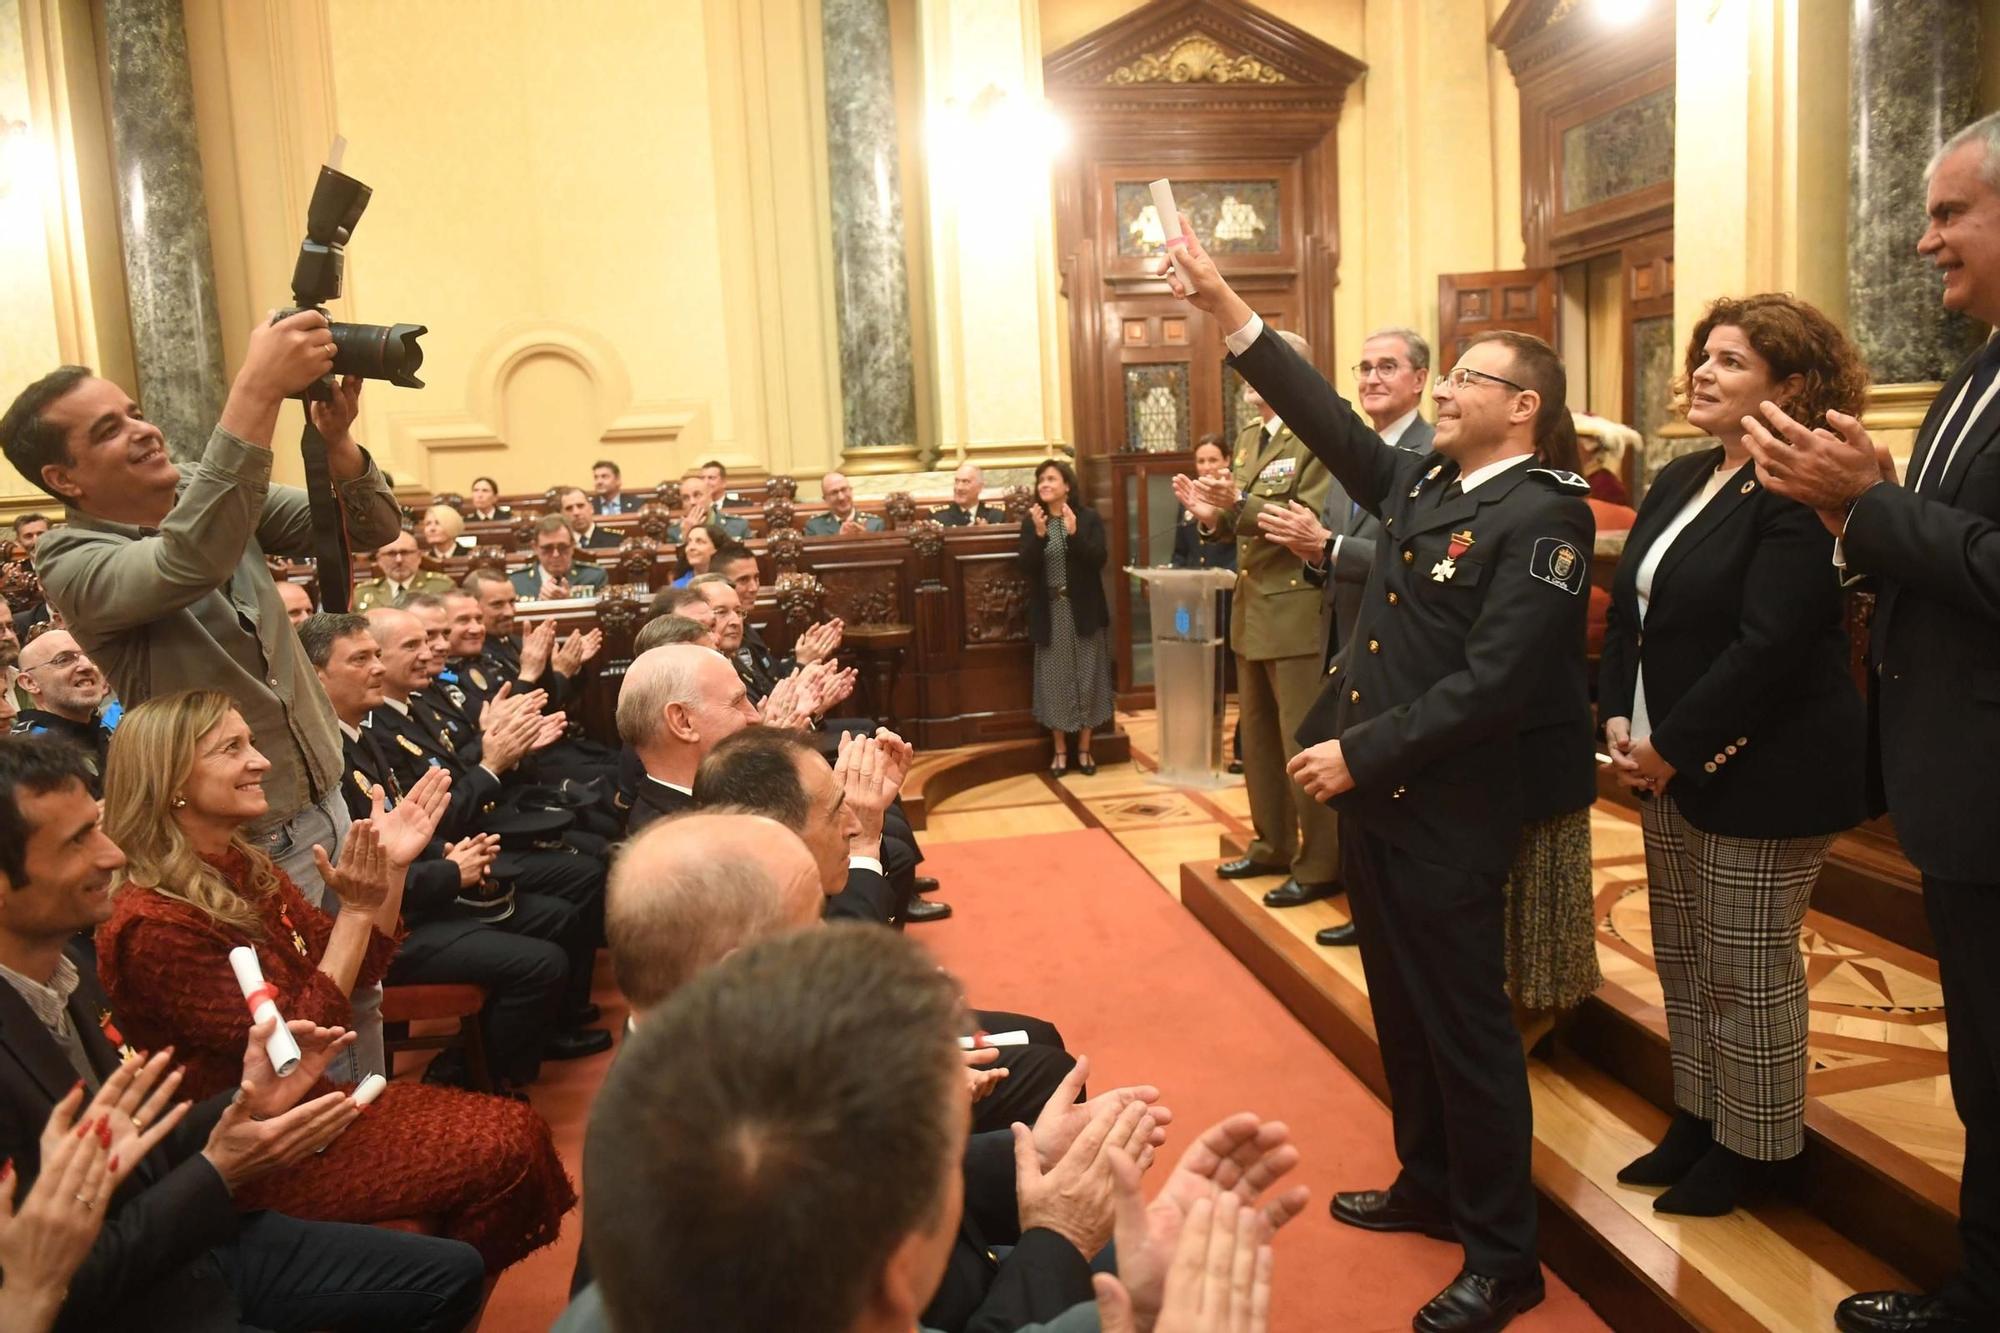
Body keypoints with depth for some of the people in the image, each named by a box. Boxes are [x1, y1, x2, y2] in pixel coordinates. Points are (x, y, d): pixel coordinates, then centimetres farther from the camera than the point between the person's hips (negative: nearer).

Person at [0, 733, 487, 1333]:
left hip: (198, 1245, 7)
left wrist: (247, 1102, -8)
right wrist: (217, 1173, -22)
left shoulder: (65, 962, -1)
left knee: (453, 1274, 10)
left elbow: (145, 1148, 8)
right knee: (445, 1278, -10)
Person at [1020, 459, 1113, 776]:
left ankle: (1084, 749, 15)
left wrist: (1074, 533, -24)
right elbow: (1027, 566, -8)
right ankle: (1059, 750, 14)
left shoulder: (1089, 518, -1)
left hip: (1083, 610, -1)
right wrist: (1039, 534, -23)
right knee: (1054, 679, 4)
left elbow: (1098, 560, -12)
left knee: (1086, 678, 4)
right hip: (1050, 612, 1)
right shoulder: (1030, 522, 2)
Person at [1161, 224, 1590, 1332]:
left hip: (1446, 814, -8)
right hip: (1371, 794, 8)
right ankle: (1429, 1187, 40)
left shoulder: (1542, 515, -15)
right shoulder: (1419, 486, 10)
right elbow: (1327, 418, 11)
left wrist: (1361, 753, -20)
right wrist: (1224, 307, 7)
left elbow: (1488, 682, -22)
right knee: (1403, 1011, 21)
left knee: (1464, 1027, 4)